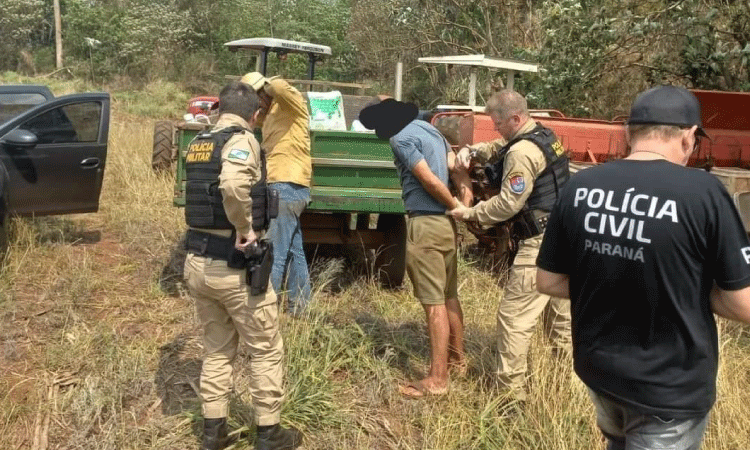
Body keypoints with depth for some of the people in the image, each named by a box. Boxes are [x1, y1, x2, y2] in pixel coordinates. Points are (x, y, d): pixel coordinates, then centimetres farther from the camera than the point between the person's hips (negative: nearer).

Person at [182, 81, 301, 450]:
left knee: (217, 350, 20)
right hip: (234, 266, -7)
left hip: (197, 262, 8)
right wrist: (246, 230, -23)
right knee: (266, 351, 9)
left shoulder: (197, 143, 11)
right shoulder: (242, 140, -15)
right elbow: (233, 184, -34)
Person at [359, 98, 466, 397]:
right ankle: (457, 356, 32)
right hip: (446, 222, 9)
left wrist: (456, 207, -3)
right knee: (449, 296, 19)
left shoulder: (401, 139, -11)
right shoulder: (429, 128, 16)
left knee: (434, 303, -6)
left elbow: (430, 180, -16)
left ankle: (437, 380, 0)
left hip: (425, 224, -9)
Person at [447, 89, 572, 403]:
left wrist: (469, 213, -8)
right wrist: (470, 151, 6)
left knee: (514, 316, -6)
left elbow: (508, 204, -19)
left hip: (541, 244, -11)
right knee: (561, 312, 20)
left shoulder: (523, 152, -18)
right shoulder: (544, 136, 13)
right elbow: (497, 149, 25)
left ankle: (511, 391, -2)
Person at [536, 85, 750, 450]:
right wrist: (691, 288, 3)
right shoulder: (702, 191, -20)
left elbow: (548, 281, 1)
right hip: (670, 388, -4)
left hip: (596, 367, 5)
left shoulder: (579, 187, -7)